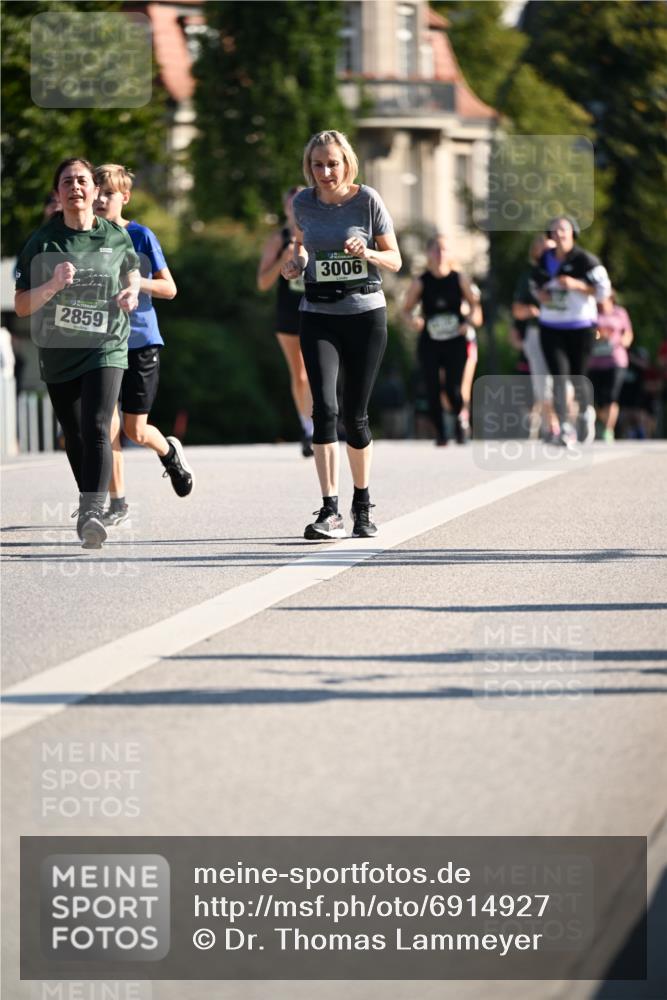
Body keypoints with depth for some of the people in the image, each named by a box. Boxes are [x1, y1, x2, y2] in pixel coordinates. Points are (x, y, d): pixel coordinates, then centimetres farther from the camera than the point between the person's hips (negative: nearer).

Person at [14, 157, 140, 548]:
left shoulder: (116, 237, 1)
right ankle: (90, 503, 32)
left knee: (96, 429, -20)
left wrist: (132, 292, 2)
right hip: (58, 352, 2)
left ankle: (92, 513, -29)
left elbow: (132, 268, 24)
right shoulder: (42, 242, -3)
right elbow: (21, 306, -5)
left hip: (105, 347, -2)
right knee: (75, 438, 13)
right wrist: (52, 286, -23)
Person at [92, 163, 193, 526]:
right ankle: (117, 502, 3)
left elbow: (169, 288, -4)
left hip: (141, 341, -2)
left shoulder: (141, 236, -4)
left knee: (135, 431, -1)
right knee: (107, 424, -7)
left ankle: (169, 452, 33)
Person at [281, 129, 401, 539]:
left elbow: (395, 260, 0)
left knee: (355, 413, 4)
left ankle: (362, 506, 24)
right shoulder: (303, 203, 1)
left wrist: (367, 254, -20)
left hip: (365, 312, -1)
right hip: (319, 315, 1)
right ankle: (330, 511, -19)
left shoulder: (368, 200, -6)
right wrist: (296, 261, -1)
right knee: (324, 406, -15)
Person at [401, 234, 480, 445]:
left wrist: (469, 321, -9)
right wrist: (412, 321, -17)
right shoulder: (420, 283, -1)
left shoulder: (459, 279, 1)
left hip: (455, 342, -1)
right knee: (432, 390, -4)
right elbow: (406, 310, 4)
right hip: (429, 344, 1)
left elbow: (474, 303, 10)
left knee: (453, 389, -11)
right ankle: (440, 432, 13)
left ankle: (460, 418, 20)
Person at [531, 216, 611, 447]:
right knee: (559, 376, -11)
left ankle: (586, 413, 36)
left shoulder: (585, 260, -9)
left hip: (581, 327, -3)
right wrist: (540, 294, 2)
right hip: (551, 329, 3)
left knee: (578, 377, 5)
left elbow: (603, 291, -12)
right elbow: (536, 283, 25)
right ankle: (566, 428, -11)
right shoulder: (545, 260, 8)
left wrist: (576, 284, -24)